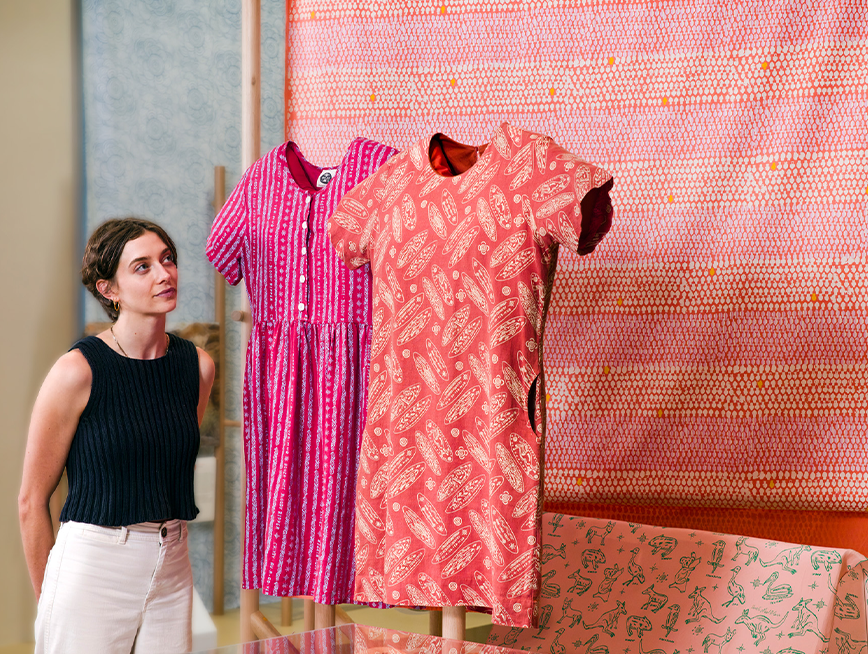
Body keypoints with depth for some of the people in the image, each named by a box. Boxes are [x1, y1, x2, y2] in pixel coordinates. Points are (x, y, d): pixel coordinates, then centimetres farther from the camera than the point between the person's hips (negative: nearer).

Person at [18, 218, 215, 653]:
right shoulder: (78, 371, -11)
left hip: (172, 572, 5)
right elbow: (32, 501, -4)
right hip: (92, 569, -4)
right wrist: (47, 600, 3)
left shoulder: (197, 366, 4)